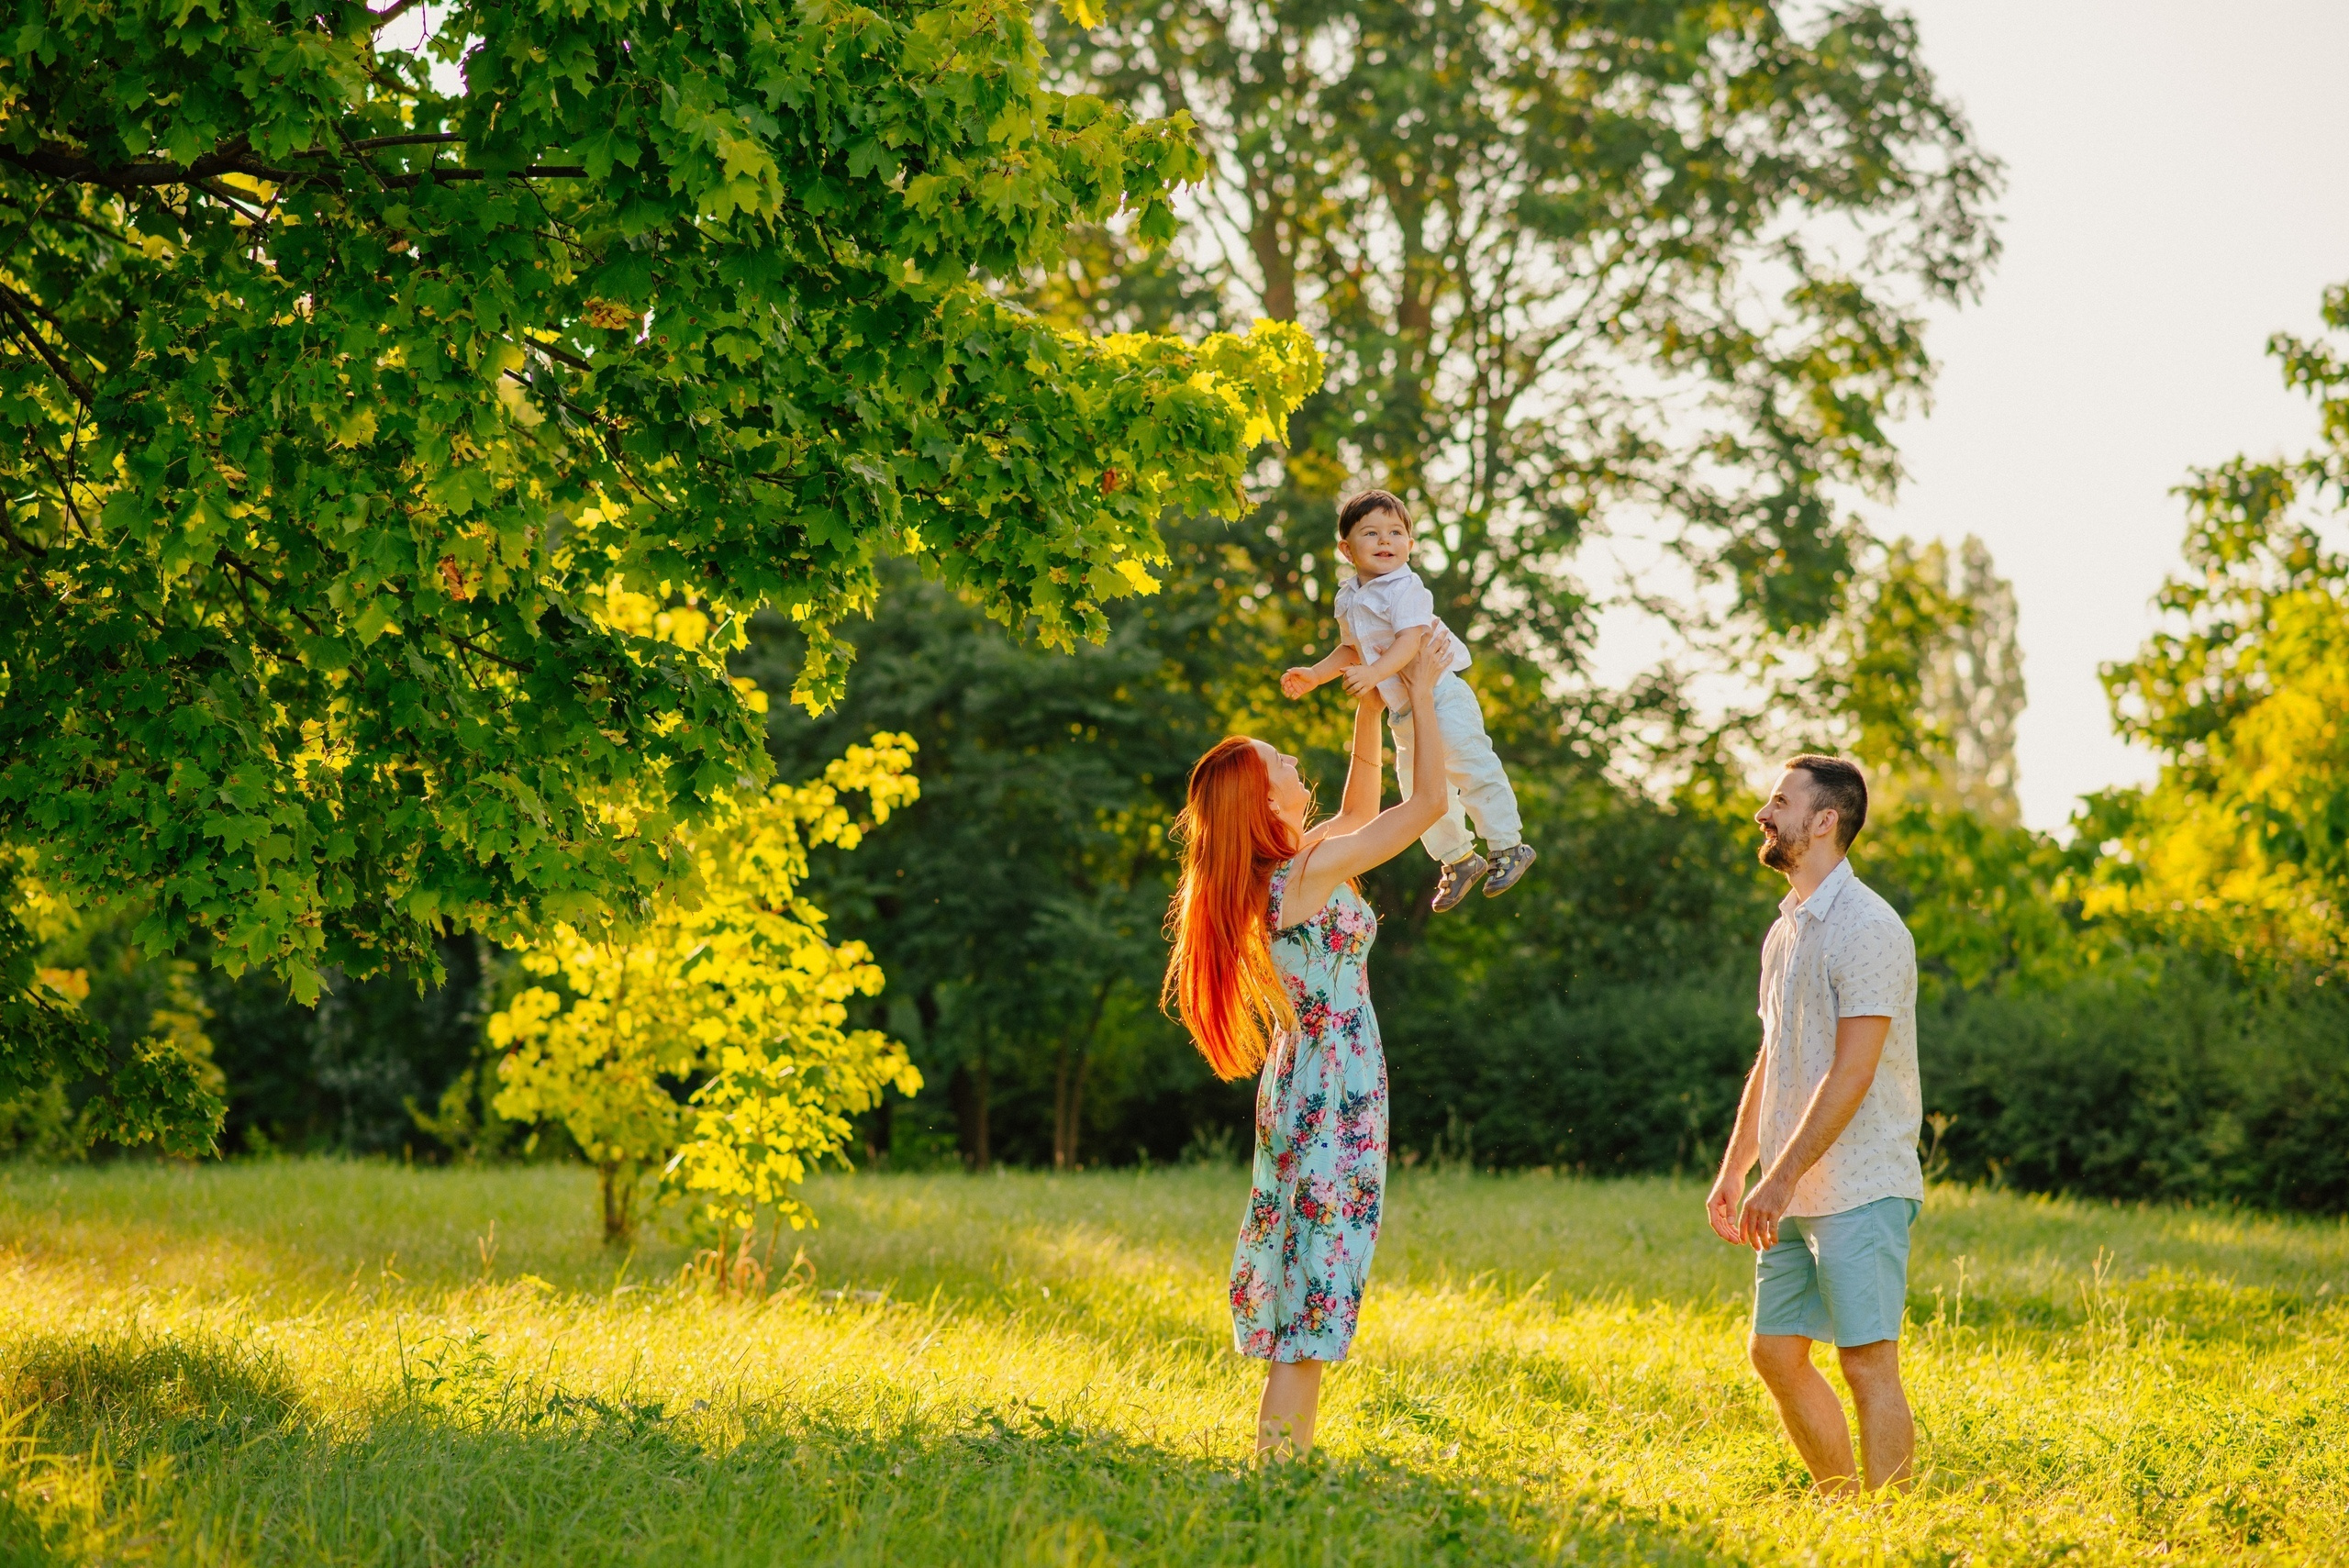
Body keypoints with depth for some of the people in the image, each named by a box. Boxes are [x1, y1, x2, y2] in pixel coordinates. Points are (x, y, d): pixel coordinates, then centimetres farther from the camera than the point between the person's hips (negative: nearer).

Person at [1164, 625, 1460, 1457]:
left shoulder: (1281, 870, 8)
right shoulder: (1311, 871, -16)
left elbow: (1360, 808, 25)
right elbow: (1429, 800, -12)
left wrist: (1371, 708, 20)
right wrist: (1421, 696, -2)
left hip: (1297, 1084, 9)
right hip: (1335, 1095, -9)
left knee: (1302, 1274, 11)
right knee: (1321, 1265, -7)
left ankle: (1284, 1455, 13)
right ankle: (1278, 1454, -8)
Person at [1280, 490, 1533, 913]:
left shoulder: (1406, 588, -15)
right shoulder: (1348, 598, 10)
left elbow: (1411, 640, -29)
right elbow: (1351, 650, 25)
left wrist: (1374, 673, -41)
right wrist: (1314, 675, 18)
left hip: (1441, 695, -8)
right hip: (1402, 711, 8)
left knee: (1471, 769, -13)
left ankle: (1508, 847, 0)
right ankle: (1458, 858, 29)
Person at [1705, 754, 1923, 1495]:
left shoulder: (1866, 928, -13)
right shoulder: (1785, 930, 15)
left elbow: (1851, 1075, -19)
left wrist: (1782, 1177, -21)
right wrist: (1733, 1169, 17)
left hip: (1860, 1190, -9)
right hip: (1796, 1194, 9)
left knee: (1867, 1361, -9)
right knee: (1775, 1353, 10)